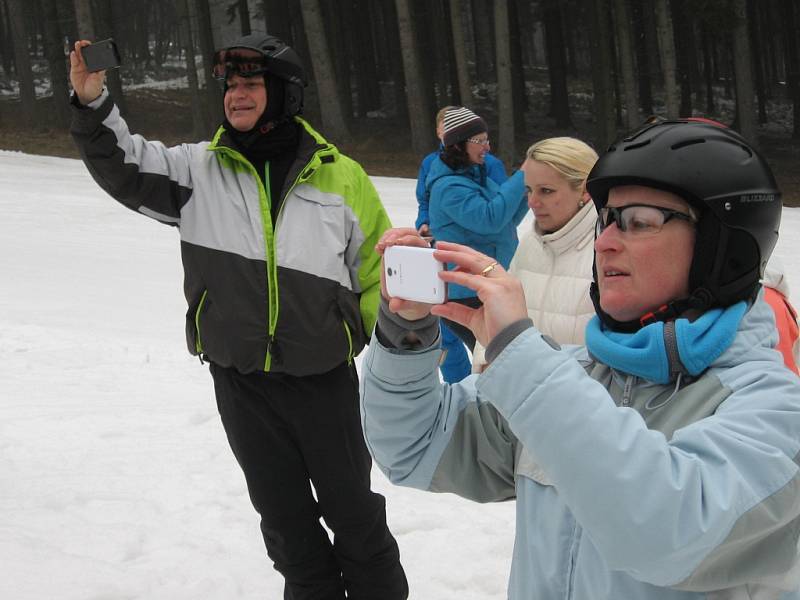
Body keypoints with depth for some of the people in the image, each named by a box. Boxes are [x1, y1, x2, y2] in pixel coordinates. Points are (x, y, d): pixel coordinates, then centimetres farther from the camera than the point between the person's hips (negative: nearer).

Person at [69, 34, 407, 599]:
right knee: (284, 517, 15)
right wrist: (92, 104, -19)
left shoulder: (341, 177, -4)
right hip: (240, 383, 2)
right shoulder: (200, 169, -1)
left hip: (325, 379, -2)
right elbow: (124, 167, -4)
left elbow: (378, 270, 3)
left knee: (352, 509, 12)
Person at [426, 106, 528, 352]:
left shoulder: (477, 176, 12)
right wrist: (521, 177, -21)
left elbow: (507, 221, 15)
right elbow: (491, 218, -28)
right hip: (468, 295, -9)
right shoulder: (448, 187, -16)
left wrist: (528, 188, 0)